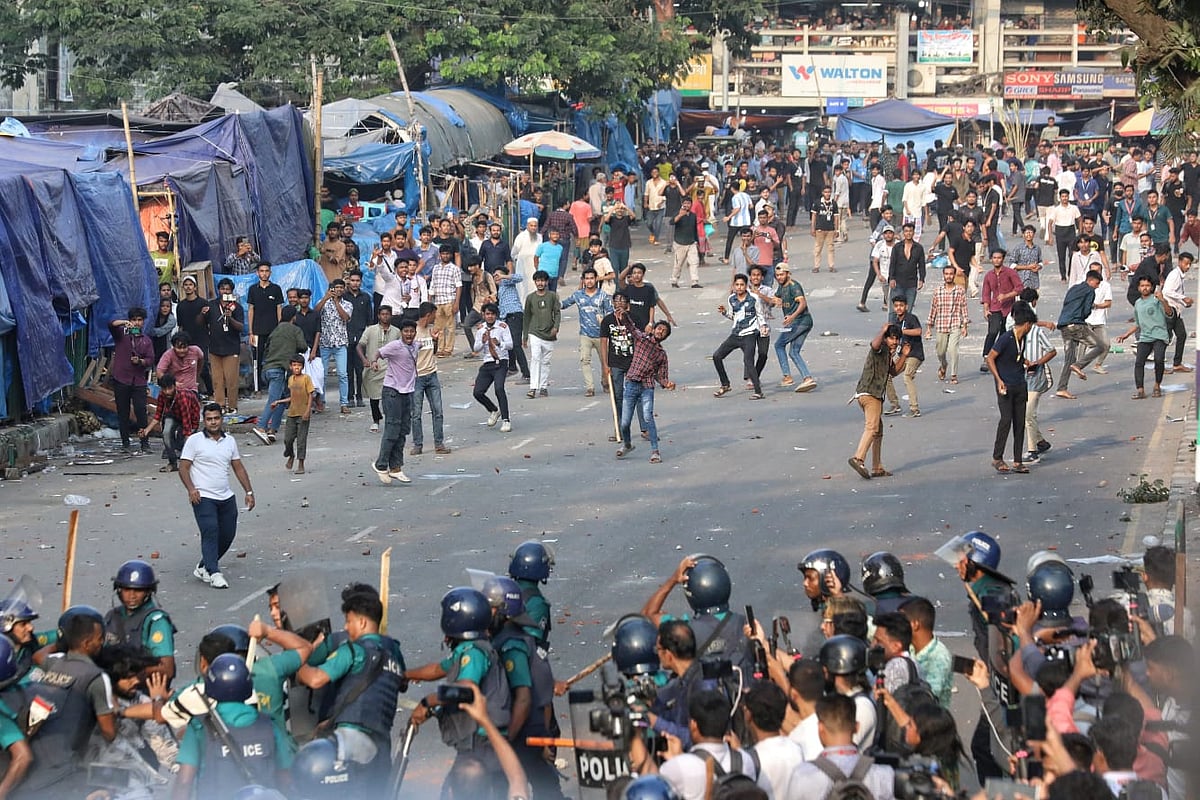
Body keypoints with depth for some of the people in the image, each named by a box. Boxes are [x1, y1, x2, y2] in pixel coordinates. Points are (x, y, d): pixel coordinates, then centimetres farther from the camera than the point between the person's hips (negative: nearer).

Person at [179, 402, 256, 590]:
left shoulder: (229, 441, 12)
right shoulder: (194, 440, -4)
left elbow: (238, 468, 17)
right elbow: (183, 468, -7)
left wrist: (249, 491, 11)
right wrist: (191, 489, -22)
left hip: (226, 497, 6)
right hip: (203, 497, -6)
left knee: (227, 535, 8)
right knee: (210, 532, -17)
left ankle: (203, 567, 24)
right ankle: (214, 574, -20)